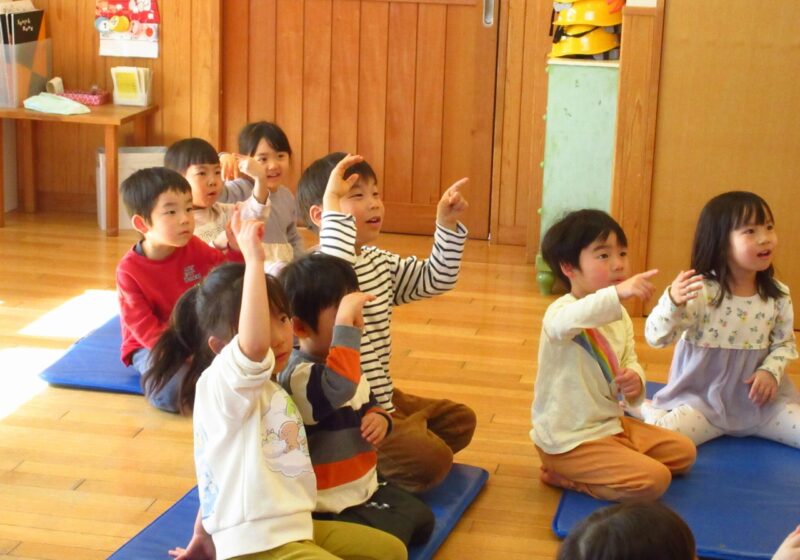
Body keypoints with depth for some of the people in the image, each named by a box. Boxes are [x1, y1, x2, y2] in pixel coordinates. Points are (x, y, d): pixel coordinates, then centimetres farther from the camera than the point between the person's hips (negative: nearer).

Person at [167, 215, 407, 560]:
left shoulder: (269, 389, 12)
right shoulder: (220, 385, -18)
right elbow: (254, 345, -42)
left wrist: (205, 532, 22)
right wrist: (254, 261, -38)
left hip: (295, 528, 10)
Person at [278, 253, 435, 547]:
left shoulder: (343, 364, 5)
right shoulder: (298, 376, -29)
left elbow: (367, 404, 22)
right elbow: (339, 388, -51)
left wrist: (380, 418, -2)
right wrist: (345, 322, -50)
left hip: (365, 486, 10)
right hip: (331, 504, -10)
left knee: (421, 520, 14)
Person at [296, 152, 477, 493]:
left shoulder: (381, 264, 9)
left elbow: (435, 280, 16)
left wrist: (448, 225, 3)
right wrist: (335, 207, -44)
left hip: (382, 397, 10)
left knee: (461, 421, 19)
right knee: (432, 460, -21)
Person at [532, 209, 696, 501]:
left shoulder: (620, 317, 7)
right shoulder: (561, 311, -22)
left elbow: (629, 361, 14)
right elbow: (564, 323, -47)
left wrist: (635, 380, -12)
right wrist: (616, 294, -62)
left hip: (611, 424, 9)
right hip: (569, 441, -9)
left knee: (683, 452, 15)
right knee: (654, 480, -19)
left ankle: (580, 474, 11)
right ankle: (564, 477, -1)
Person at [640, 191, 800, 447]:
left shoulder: (778, 296, -1)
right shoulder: (701, 292, -17)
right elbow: (656, 337, -20)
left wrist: (771, 371, -12)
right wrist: (673, 301, -39)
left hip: (758, 399, 5)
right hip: (702, 398, -4)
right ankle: (647, 410, 9)